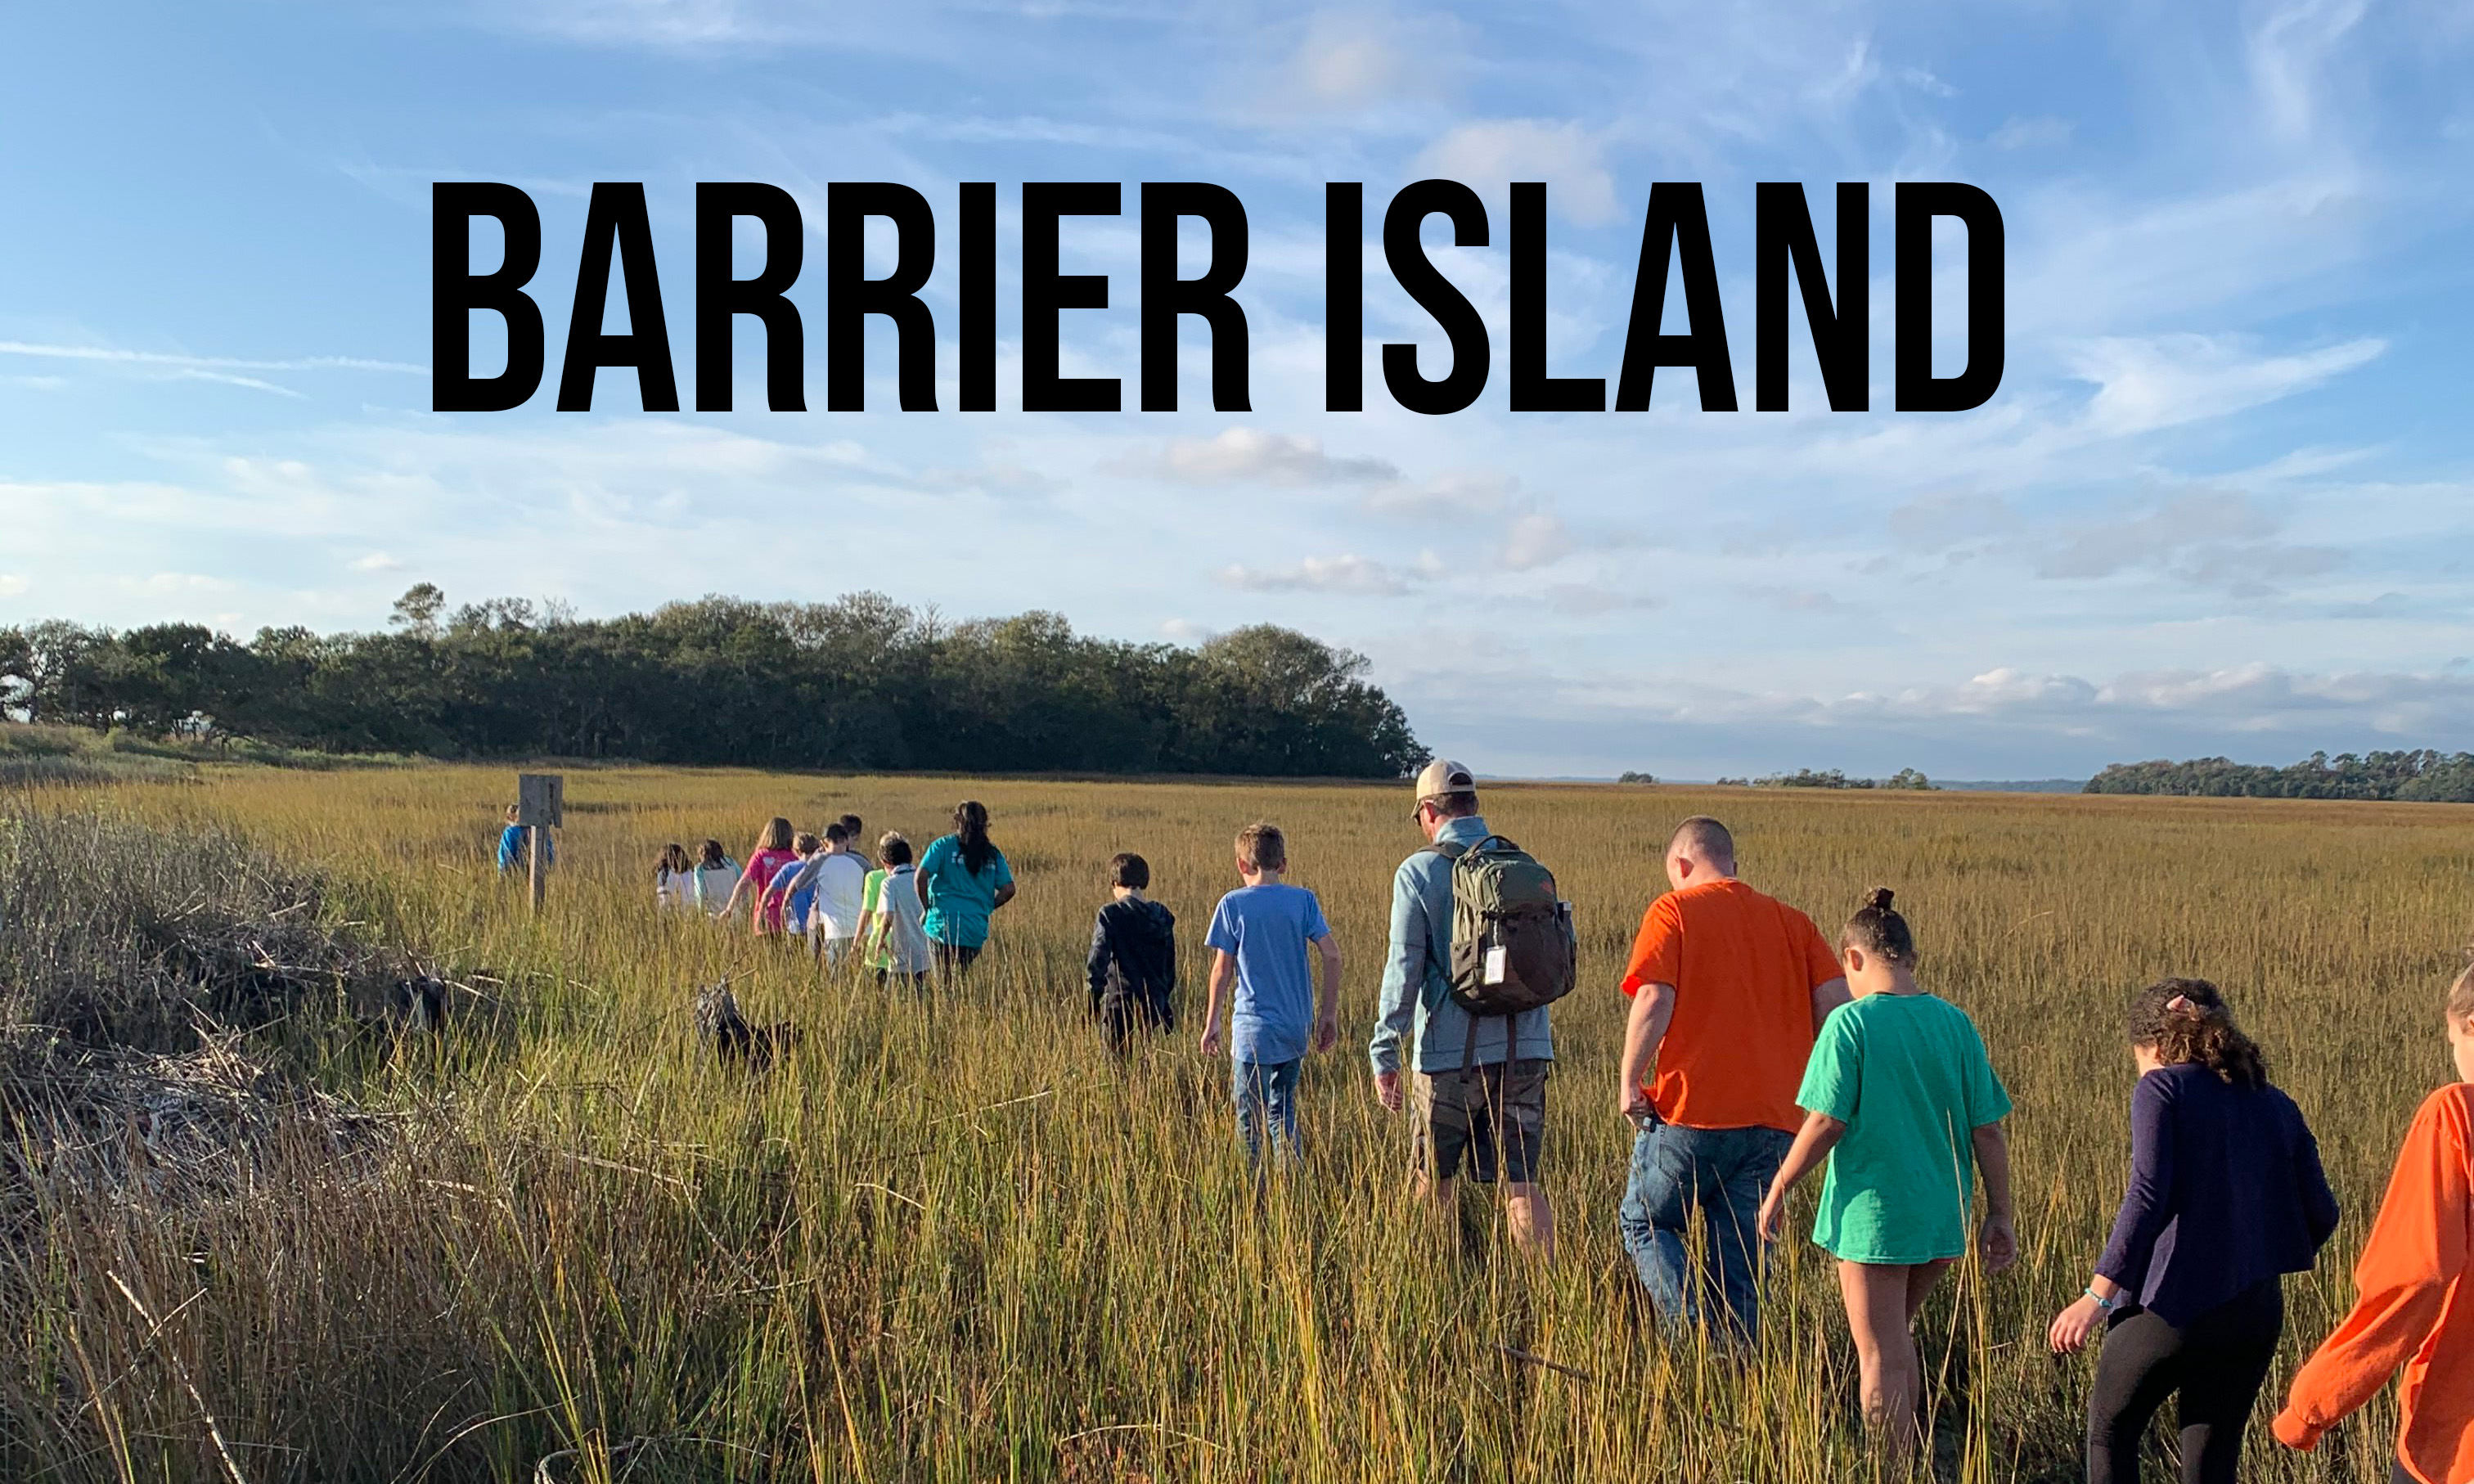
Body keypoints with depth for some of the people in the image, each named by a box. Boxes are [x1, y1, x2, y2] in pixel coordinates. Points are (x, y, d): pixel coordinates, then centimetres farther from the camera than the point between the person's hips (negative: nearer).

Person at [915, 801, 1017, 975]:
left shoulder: (943, 846, -2)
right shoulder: (993, 853, 7)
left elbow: (920, 878, -11)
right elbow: (1008, 890, 2)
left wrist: (927, 908, 1)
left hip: (944, 925, -3)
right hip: (976, 930, 3)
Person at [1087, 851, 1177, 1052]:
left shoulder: (1109, 915, -8)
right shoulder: (1162, 916, 7)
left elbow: (1097, 960, -11)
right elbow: (1170, 965, 12)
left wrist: (1092, 1002, -6)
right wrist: (1167, 1009, 20)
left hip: (1120, 999, -5)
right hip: (1154, 999, 5)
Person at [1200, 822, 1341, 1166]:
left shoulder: (1233, 904, -6)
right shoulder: (1304, 900, 1)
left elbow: (1223, 970, -5)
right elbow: (1331, 954, -3)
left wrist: (1211, 1023, 4)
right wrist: (1328, 1013, 5)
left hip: (1254, 1028, -4)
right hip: (1296, 1028, 4)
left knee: (1249, 1119, 3)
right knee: (1283, 1110, 19)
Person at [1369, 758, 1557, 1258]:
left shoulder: (1419, 873, -6)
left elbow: (1404, 968, -10)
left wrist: (1384, 1052, -6)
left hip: (1453, 1052, -3)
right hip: (1526, 1048, 4)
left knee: (1433, 1181, 13)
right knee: (1520, 1183, 5)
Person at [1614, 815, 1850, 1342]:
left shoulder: (1673, 911, -1)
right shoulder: (1793, 922, 13)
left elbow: (1654, 1003, -14)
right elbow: (1836, 1004, 2)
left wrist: (1629, 1083, -4)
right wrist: (1802, 1080, 13)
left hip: (1693, 1110, -5)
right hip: (1773, 1120, 5)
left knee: (1644, 1223, 12)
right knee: (1740, 1252, 13)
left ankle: (1694, 1334, -6)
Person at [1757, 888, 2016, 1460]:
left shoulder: (1850, 1023, -13)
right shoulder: (1955, 1022, 1)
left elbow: (1825, 1123, -16)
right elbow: (1987, 1130, 2)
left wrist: (1778, 1189, -4)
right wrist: (1998, 1215, 11)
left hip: (1873, 1214, -6)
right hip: (1943, 1215, 6)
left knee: (1883, 1360, 5)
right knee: (1898, 1336, 25)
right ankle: (1909, 1457, 32)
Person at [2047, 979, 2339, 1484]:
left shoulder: (2162, 1088, -4)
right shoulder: (2275, 1105, 12)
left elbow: (2149, 1195, -17)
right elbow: (2321, 1212, 7)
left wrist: (2098, 1295, -22)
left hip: (2172, 1304, -5)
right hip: (2256, 1310, 5)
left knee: (2110, 1426, 18)